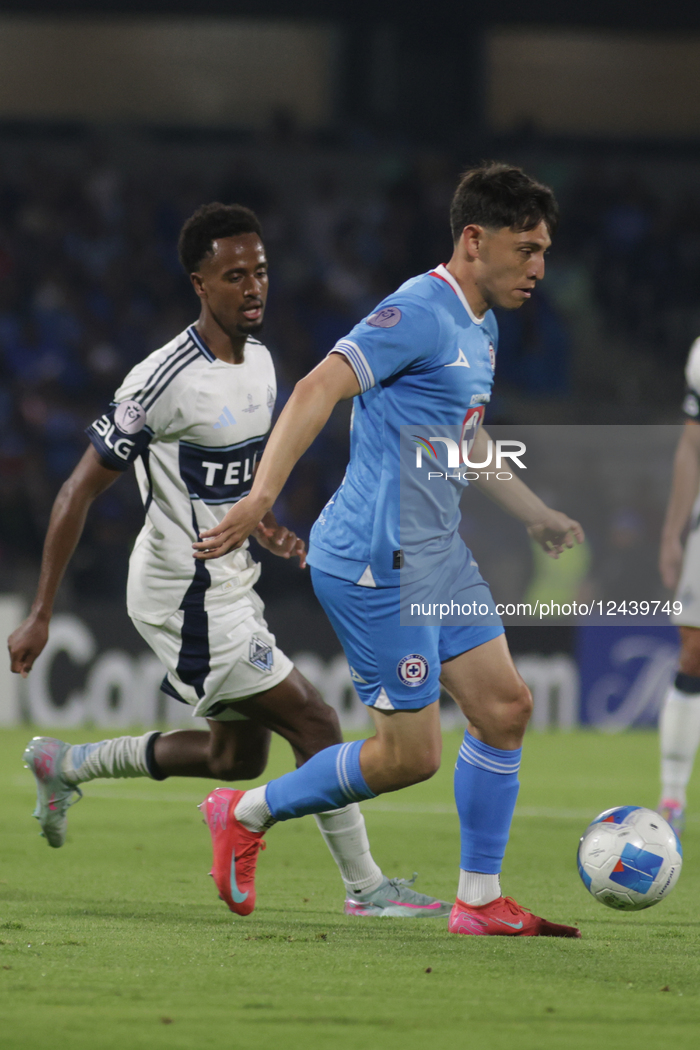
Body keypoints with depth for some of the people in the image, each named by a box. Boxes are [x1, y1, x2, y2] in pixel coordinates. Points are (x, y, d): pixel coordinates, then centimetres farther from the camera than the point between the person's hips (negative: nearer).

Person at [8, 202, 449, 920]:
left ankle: (67, 765, 30)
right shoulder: (165, 381, -22)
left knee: (236, 758, 17)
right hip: (186, 599, -9)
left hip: (228, 586, 9)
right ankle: (365, 887, 0)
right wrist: (40, 616, -18)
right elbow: (79, 492, -17)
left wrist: (265, 529, 4)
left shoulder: (259, 362, 5)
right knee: (315, 724, -10)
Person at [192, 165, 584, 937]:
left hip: (437, 559, 10)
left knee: (505, 707, 5)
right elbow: (319, 389, -26)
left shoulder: (479, 330, 15)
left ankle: (479, 900, 13)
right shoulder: (420, 314, -16)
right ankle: (247, 815, 12)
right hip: (377, 563, -10)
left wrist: (536, 516, 34)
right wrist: (261, 496, -36)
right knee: (410, 753, -6)